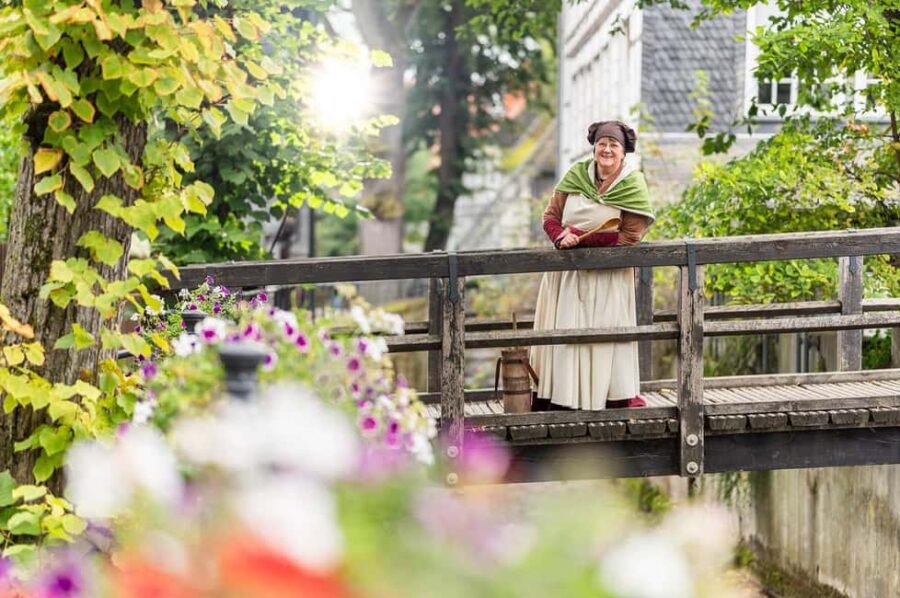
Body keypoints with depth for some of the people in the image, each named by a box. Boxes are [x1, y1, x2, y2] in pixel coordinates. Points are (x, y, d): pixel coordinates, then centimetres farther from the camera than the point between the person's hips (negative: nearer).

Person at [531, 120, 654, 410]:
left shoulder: (632, 185, -8)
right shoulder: (576, 175, 3)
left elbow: (629, 236, -14)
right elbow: (551, 216, 3)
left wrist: (579, 236, -18)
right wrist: (560, 237, -20)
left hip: (608, 274, -3)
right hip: (568, 270, 3)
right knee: (565, 330, 3)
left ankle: (620, 394, 7)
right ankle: (562, 396, 8)